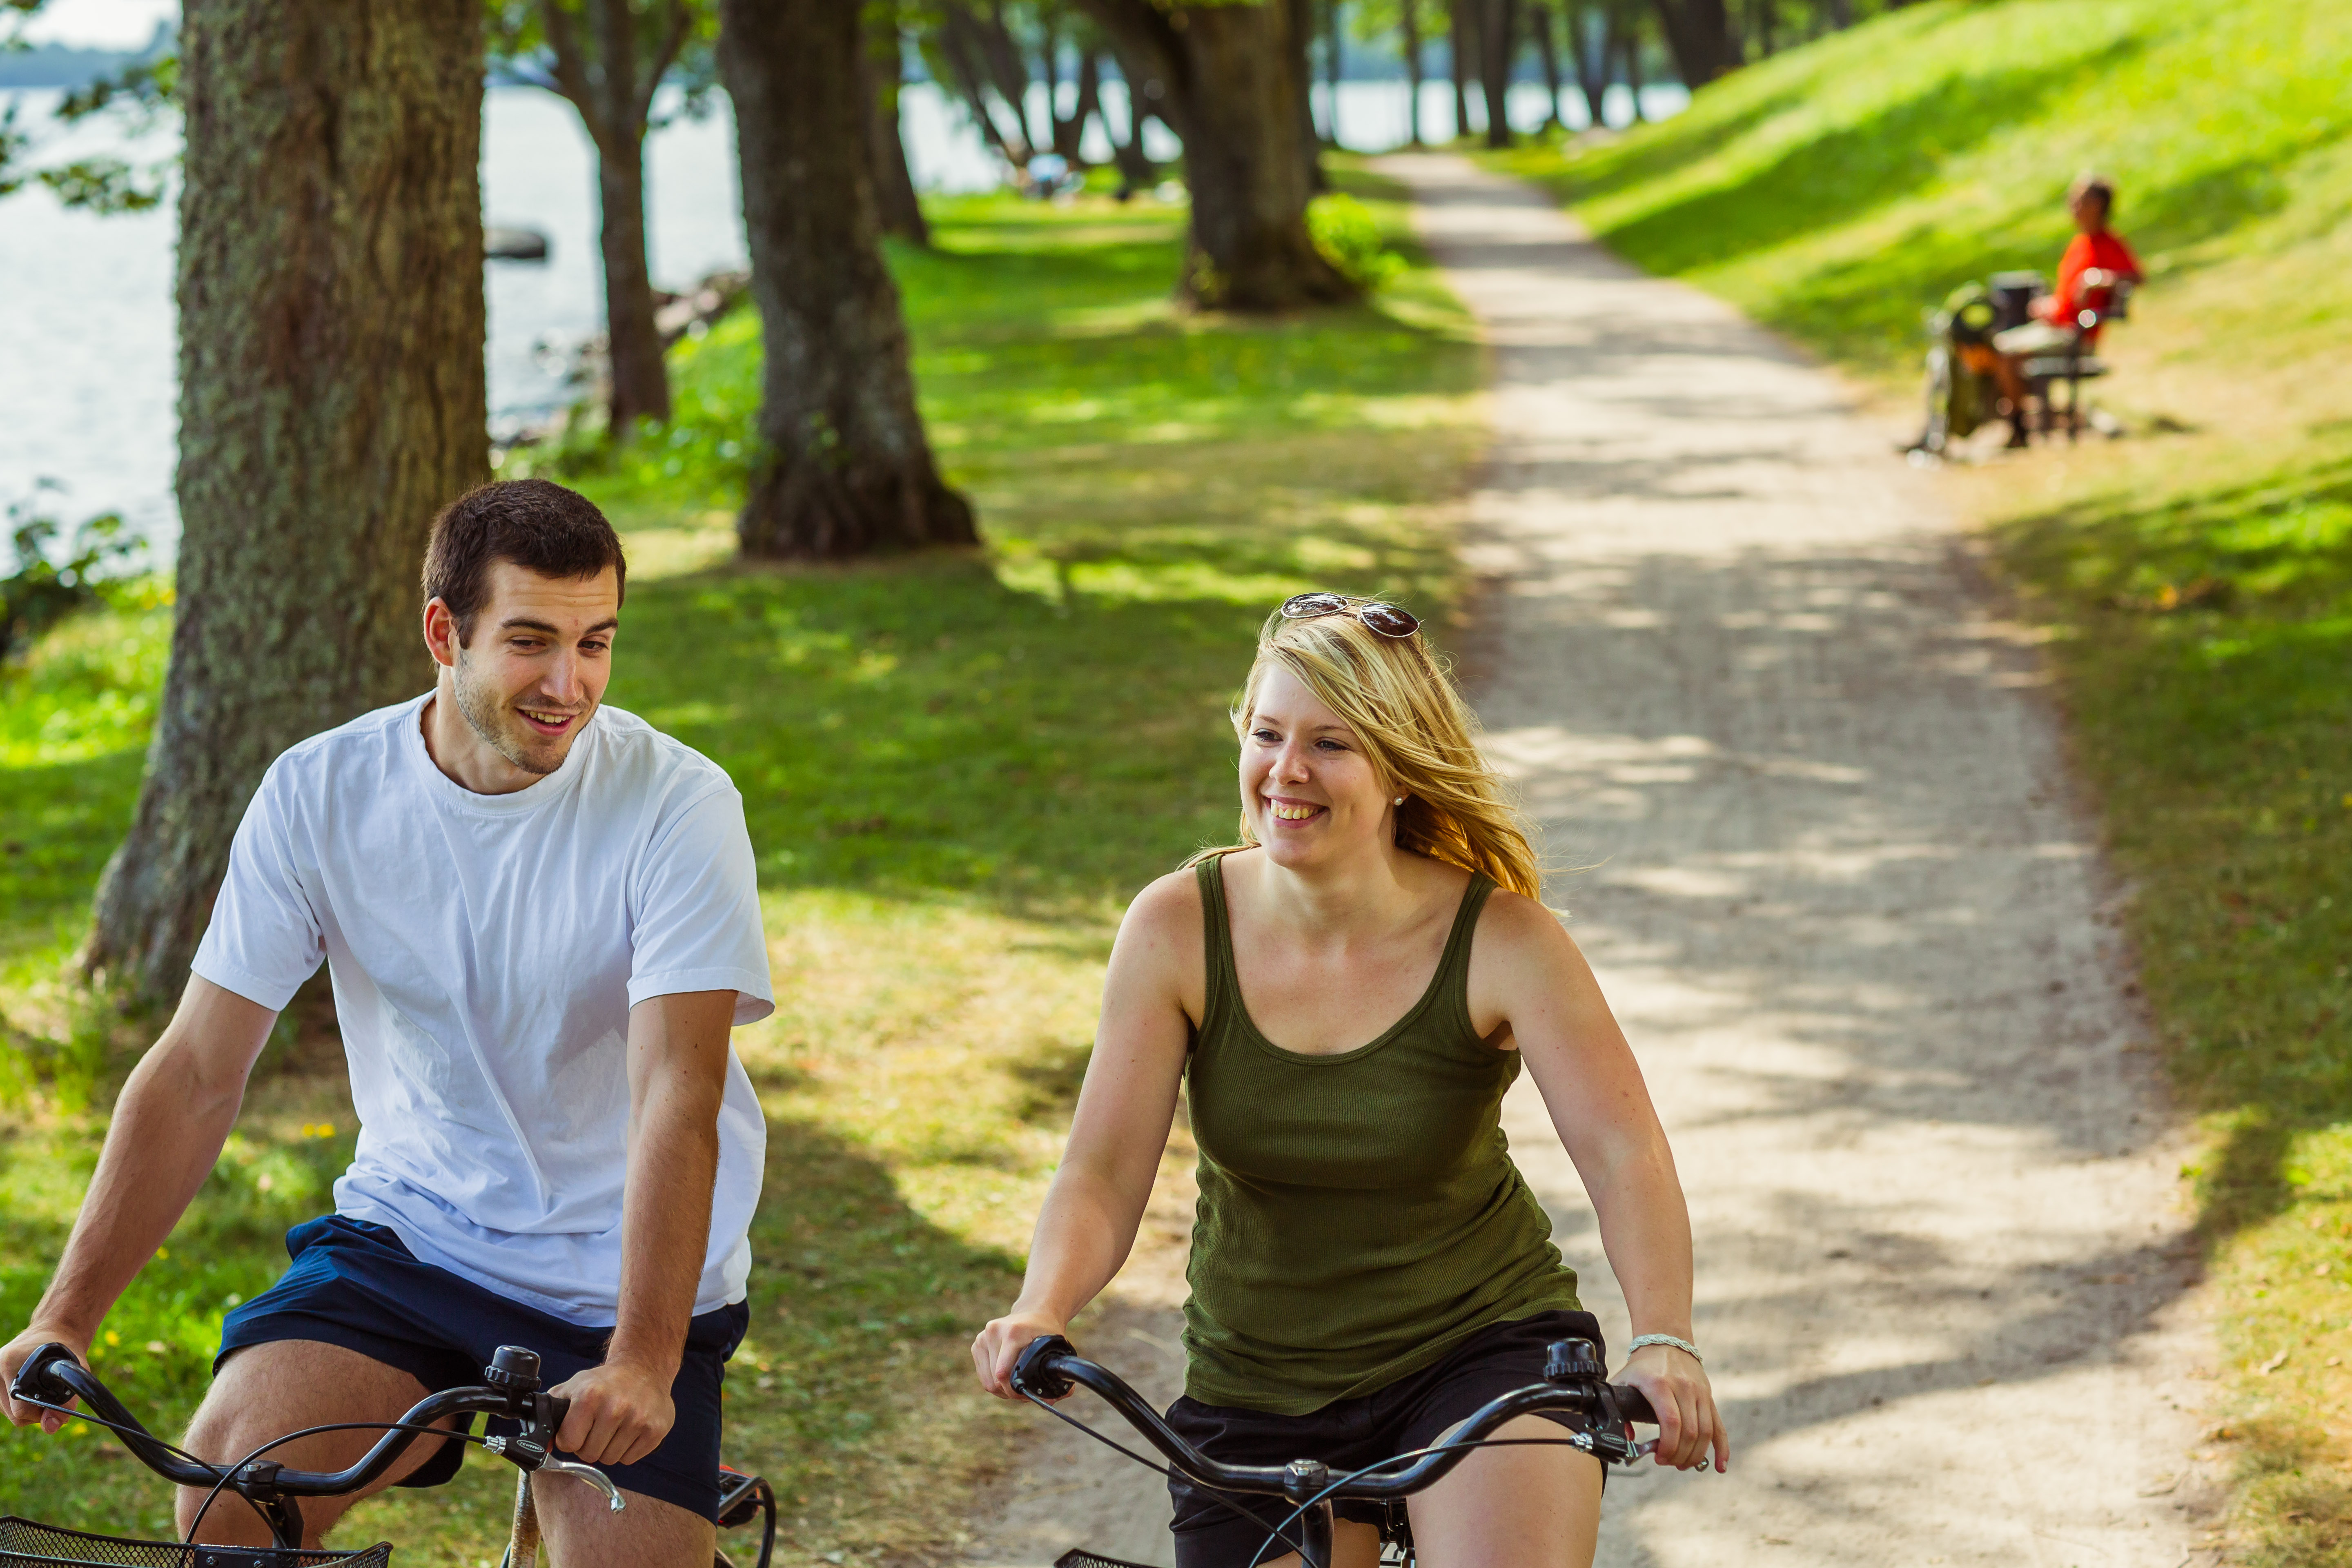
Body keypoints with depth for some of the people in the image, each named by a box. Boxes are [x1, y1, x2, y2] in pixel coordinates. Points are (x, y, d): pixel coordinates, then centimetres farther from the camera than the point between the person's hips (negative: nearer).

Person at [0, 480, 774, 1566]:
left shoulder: (678, 805, -15)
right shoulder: (320, 794, -7)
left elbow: (678, 1099, -24)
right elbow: (195, 1073, -6)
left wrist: (642, 1361, -37)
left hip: (620, 1279, -2)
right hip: (413, 1231, 2)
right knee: (226, 1480, -22)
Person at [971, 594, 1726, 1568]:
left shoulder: (1499, 939, -14)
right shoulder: (1177, 929, -10)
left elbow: (1624, 1155, -21)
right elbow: (1104, 1171, -12)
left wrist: (1662, 1341, -38)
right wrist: (1039, 1313, -31)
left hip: (1487, 1347, -2)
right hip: (1254, 1398, 3)